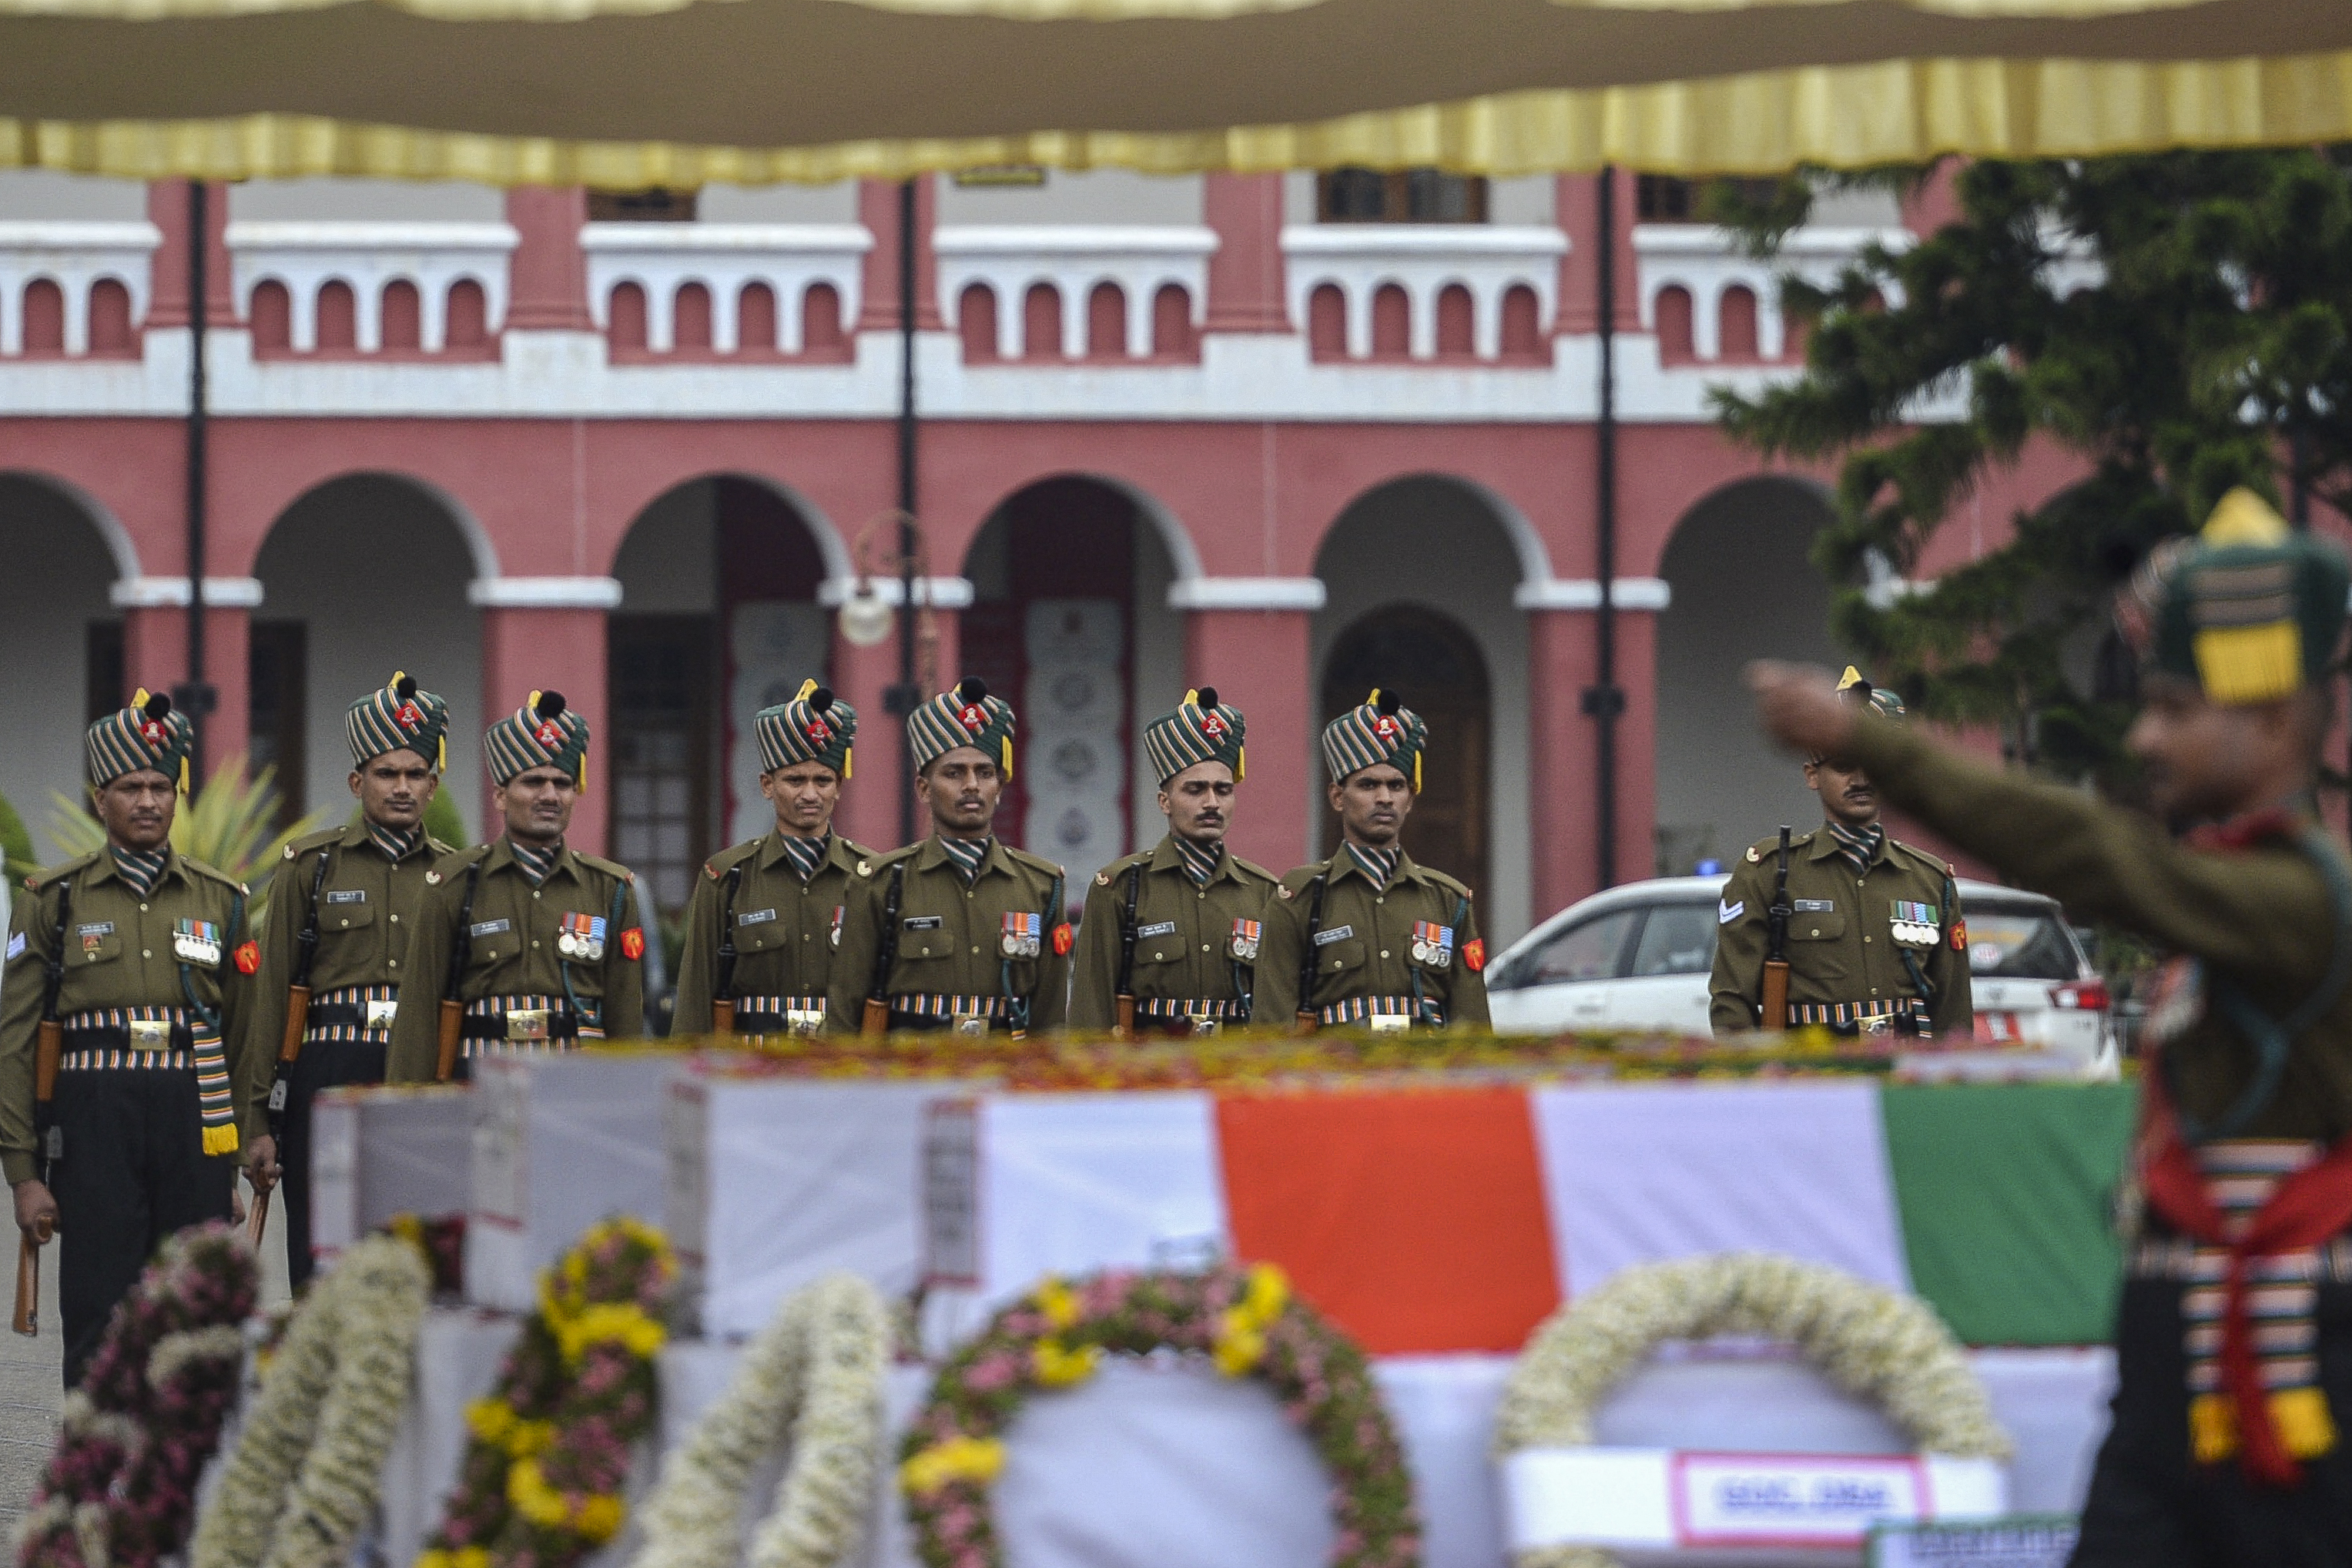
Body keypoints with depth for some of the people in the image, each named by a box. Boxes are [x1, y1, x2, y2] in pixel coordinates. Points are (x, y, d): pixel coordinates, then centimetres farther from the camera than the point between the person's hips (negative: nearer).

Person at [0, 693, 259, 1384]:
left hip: (196, 1125, 2)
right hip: (95, 1129, -2)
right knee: (98, 1315, -5)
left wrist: (250, 1152, 7)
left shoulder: (220, 902, 12)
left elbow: (245, 1037, 13)